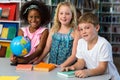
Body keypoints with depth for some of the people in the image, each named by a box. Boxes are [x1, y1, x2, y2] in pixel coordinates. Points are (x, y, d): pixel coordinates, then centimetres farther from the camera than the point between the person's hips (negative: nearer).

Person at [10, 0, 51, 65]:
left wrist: (27, 59, -26)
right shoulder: (22, 31, 7)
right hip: (22, 61, 2)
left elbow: (40, 49, -10)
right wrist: (15, 57, -24)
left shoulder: (44, 31, -1)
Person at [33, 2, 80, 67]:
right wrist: (38, 61, 4)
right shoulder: (53, 30, 8)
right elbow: (47, 48, 13)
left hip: (67, 67, -4)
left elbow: (74, 55, -8)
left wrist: (62, 66, -17)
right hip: (51, 66, 4)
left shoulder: (75, 32, -4)